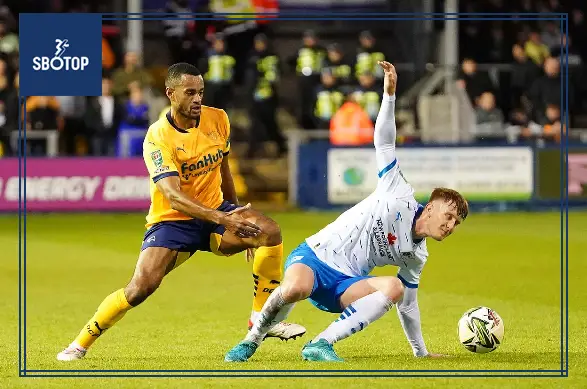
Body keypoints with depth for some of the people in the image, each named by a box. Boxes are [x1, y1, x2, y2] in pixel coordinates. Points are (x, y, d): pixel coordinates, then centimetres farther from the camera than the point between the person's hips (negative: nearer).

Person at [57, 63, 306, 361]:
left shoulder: (217, 119, -2)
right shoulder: (158, 137, -19)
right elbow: (174, 197, -31)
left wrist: (236, 218, 22)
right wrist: (222, 219, -43)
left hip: (215, 211, 5)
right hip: (171, 221, -4)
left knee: (269, 231, -23)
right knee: (141, 286, -22)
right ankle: (80, 344, -1)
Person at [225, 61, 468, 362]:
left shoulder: (416, 256, 15)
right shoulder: (400, 196, 1)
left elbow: (407, 304, 26)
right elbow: (384, 143, -3)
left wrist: (421, 352, 26)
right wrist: (389, 94, -15)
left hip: (343, 284, 5)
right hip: (313, 257, -5)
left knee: (395, 288, -26)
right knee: (295, 289, -41)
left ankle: (321, 344, -29)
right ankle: (251, 341, -13)